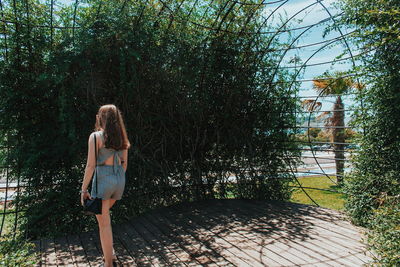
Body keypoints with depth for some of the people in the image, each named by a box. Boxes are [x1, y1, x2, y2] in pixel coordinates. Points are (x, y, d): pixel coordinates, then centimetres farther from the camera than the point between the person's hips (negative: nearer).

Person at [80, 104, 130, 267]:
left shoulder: (95, 136, -9)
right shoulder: (122, 138, 8)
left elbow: (90, 165, -11)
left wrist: (84, 189, -5)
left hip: (103, 179, -6)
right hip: (119, 180, 6)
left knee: (104, 222, 4)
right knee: (103, 214, 28)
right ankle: (110, 251, 32)